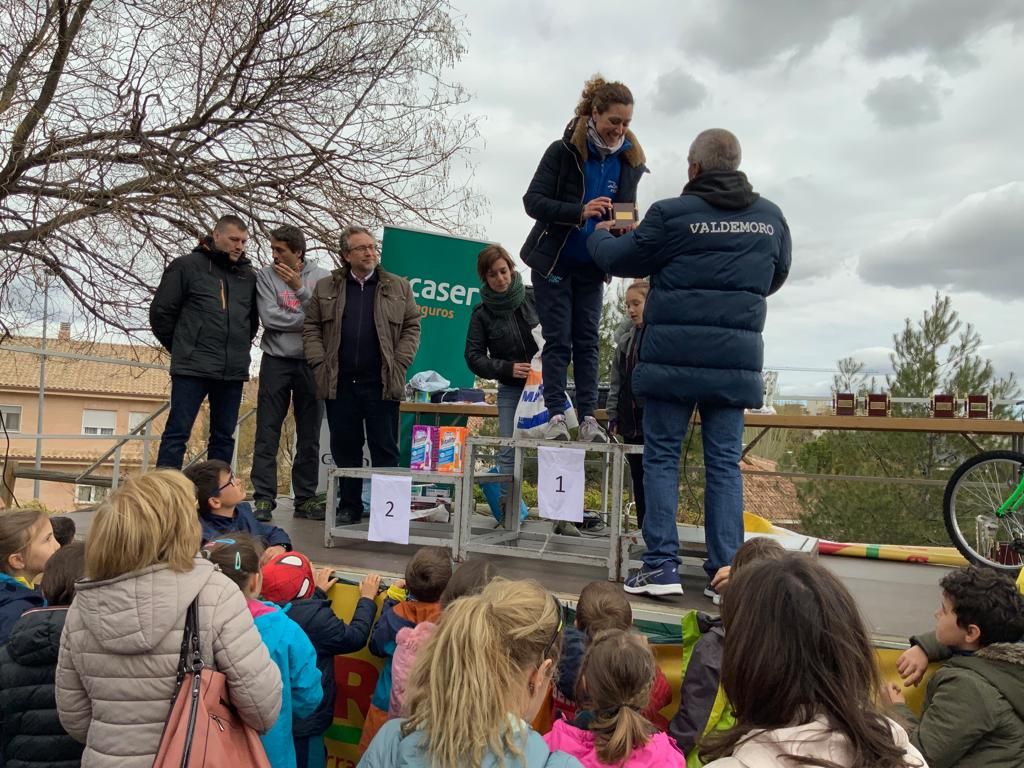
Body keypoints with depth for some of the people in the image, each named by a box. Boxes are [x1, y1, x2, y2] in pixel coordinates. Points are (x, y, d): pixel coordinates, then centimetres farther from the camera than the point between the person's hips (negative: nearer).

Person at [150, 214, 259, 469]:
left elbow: (253, 320, 23)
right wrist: (183, 349, 6)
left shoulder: (248, 275, 11)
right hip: (193, 367, -4)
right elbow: (160, 312, 1)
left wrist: (239, 349, 14)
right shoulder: (187, 266, 0)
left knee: (224, 437, 9)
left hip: (233, 371, 4)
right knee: (177, 433, -3)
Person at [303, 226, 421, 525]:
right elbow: (310, 328, 11)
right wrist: (319, 363, -1)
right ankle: (349, 507, 17)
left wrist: (398, 364, -3)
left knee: (385, 449, 0)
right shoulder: (326, 287, 10)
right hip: (339, 383, 2)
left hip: (381, 383, -1)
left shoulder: (398, 287, 8)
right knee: (344, 449, 7)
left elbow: (412, 327, 7)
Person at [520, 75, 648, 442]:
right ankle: (556, 415, -1)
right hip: (554, 260, -3)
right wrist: (579, 212, -29)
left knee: (587, 340, 3)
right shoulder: (563, 151, -10)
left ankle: (588, 418, 4)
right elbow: (533, 201, -14)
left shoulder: (630, 161, 2)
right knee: (558, 339, -4)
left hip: (592, 266, 4)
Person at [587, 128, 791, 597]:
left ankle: (661, 566, 3)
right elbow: (776, 278, 21)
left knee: (662, 457, 5)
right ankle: (726, 570, 8)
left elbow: (617, 260, 5)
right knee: (724, 462, 8)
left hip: (673, 355, -3)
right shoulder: (771, 218, 8)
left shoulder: (672, 213, -6)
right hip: (736, 358, 4)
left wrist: (598, 235, 26)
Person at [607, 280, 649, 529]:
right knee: (637, 477, 12)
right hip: (631, 420, 6)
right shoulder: (626, 339, 13)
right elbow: (616, 382, 15)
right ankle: (643, 528, 20)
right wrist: (613, 416, 10)